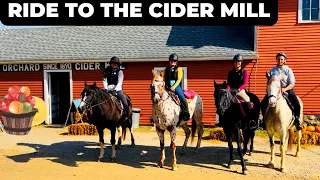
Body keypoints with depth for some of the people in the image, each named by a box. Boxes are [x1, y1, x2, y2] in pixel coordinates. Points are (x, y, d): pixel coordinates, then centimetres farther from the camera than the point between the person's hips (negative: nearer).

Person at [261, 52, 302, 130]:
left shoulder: (288, 70, 0)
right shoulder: (273, 70, 5)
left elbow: (292, 83, -5)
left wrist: (285, 89, -23)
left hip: (287, 89, -1)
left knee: (297, 104, -21)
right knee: (264, 103, -17)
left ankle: (297, 120, 3)